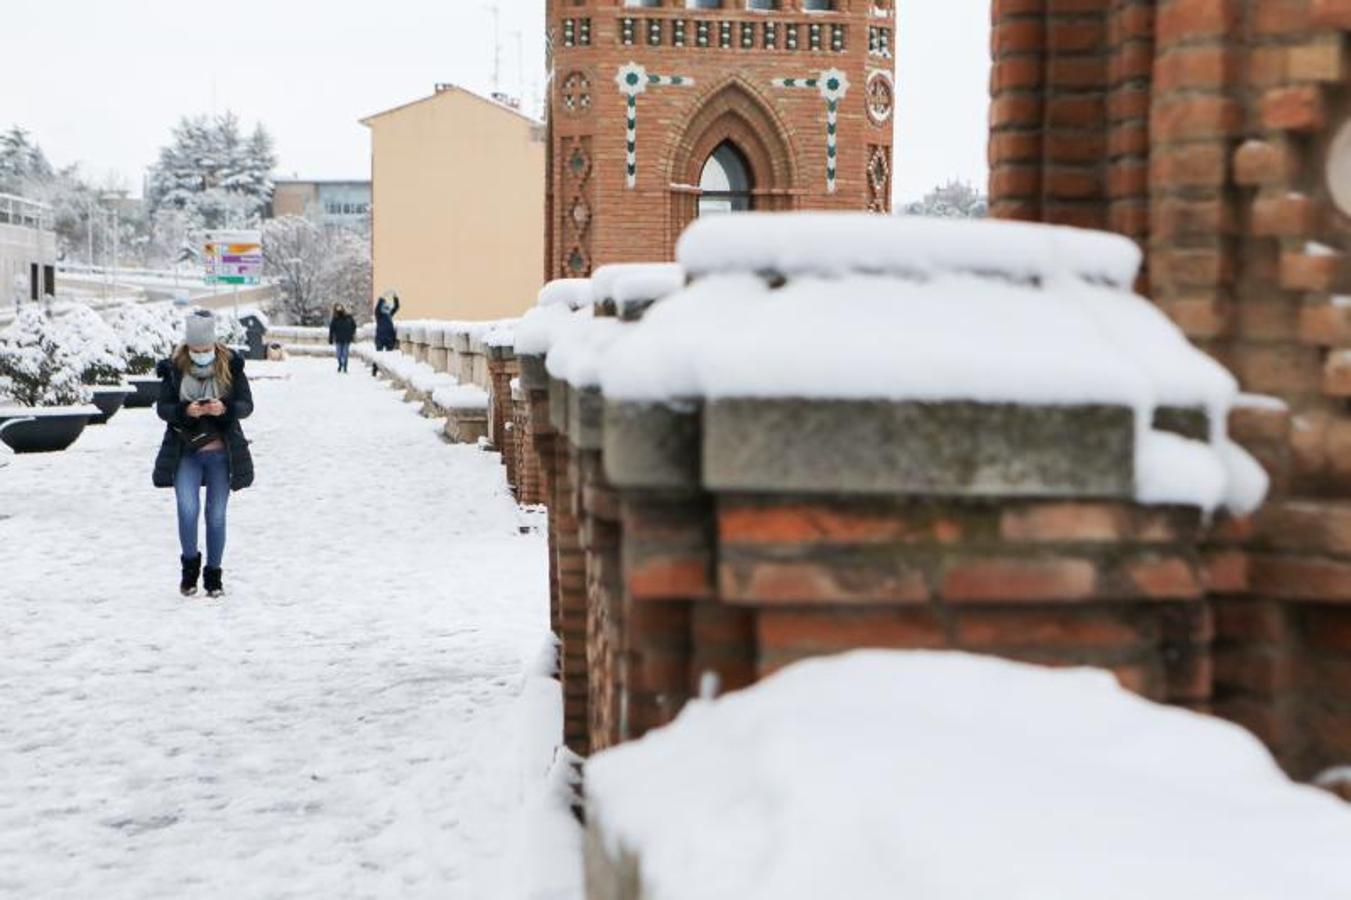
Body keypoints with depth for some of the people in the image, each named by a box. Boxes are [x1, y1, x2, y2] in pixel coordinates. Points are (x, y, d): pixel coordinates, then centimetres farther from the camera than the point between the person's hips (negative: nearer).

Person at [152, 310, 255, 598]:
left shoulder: (231, 366, -4)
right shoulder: (175, 368, -3)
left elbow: (247, 406, -3)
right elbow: (162, 407, -2)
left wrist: (225, 408, -24)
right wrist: (184, 411, -23)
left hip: (221, 453, 0)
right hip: (185, 453, 0)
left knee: (216, 516, 5)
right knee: (188, 509, -15)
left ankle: (214, 575, 19)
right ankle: (190, 564, 8)